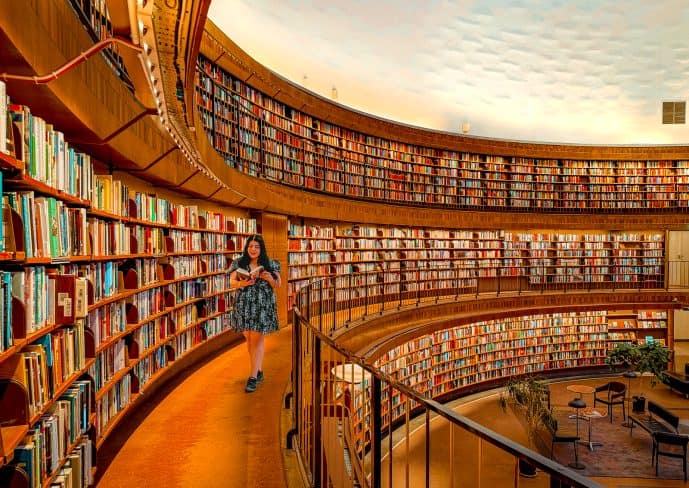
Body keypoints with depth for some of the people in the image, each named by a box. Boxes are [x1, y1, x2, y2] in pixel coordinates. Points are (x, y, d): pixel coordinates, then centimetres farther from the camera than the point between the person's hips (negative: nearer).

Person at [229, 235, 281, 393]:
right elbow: (232, 283, 2)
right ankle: (259, 371, 26)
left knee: (257, 339, -6)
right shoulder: (239, 263, 5)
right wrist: (242, 283, -19)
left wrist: (269, 278, -16)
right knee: (249, 338, 9)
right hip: (244, 305, 3)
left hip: (262, 306, -2)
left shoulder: (270, 264, 2)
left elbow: (277, 285, 4)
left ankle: (253, 377, -4)